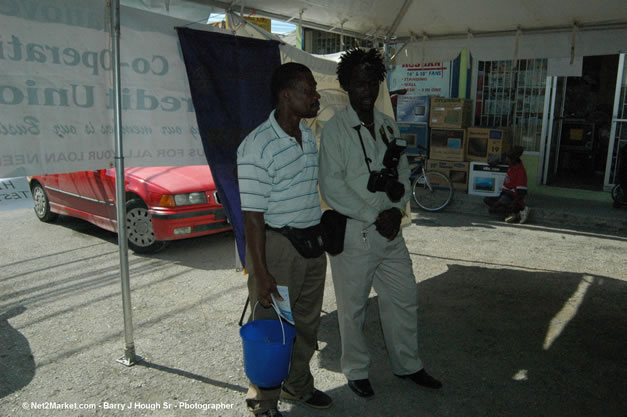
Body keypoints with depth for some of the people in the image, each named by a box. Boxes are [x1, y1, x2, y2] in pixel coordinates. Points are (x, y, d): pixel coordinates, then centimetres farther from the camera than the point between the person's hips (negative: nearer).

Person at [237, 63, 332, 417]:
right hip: (276, 245, -7)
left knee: (307, 321, 20)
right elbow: (253, 216, -19)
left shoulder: (309, 135, 7)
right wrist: (260, 273, -19)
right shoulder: (258, 146, -19)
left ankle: (298, 384, 43)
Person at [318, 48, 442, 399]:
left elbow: (403, 174, 12)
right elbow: (332, 187, -16)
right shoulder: (335, 129, -9)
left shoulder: (389, 126, 10)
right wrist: (375, 217, -15)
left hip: (391, 230, 6)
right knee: (353, 308, 9)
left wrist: (396, 211, -6)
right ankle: (357, 371, 32)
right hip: (353, 233, -6)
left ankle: (408, 364, 38)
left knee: (405, 300, 17)